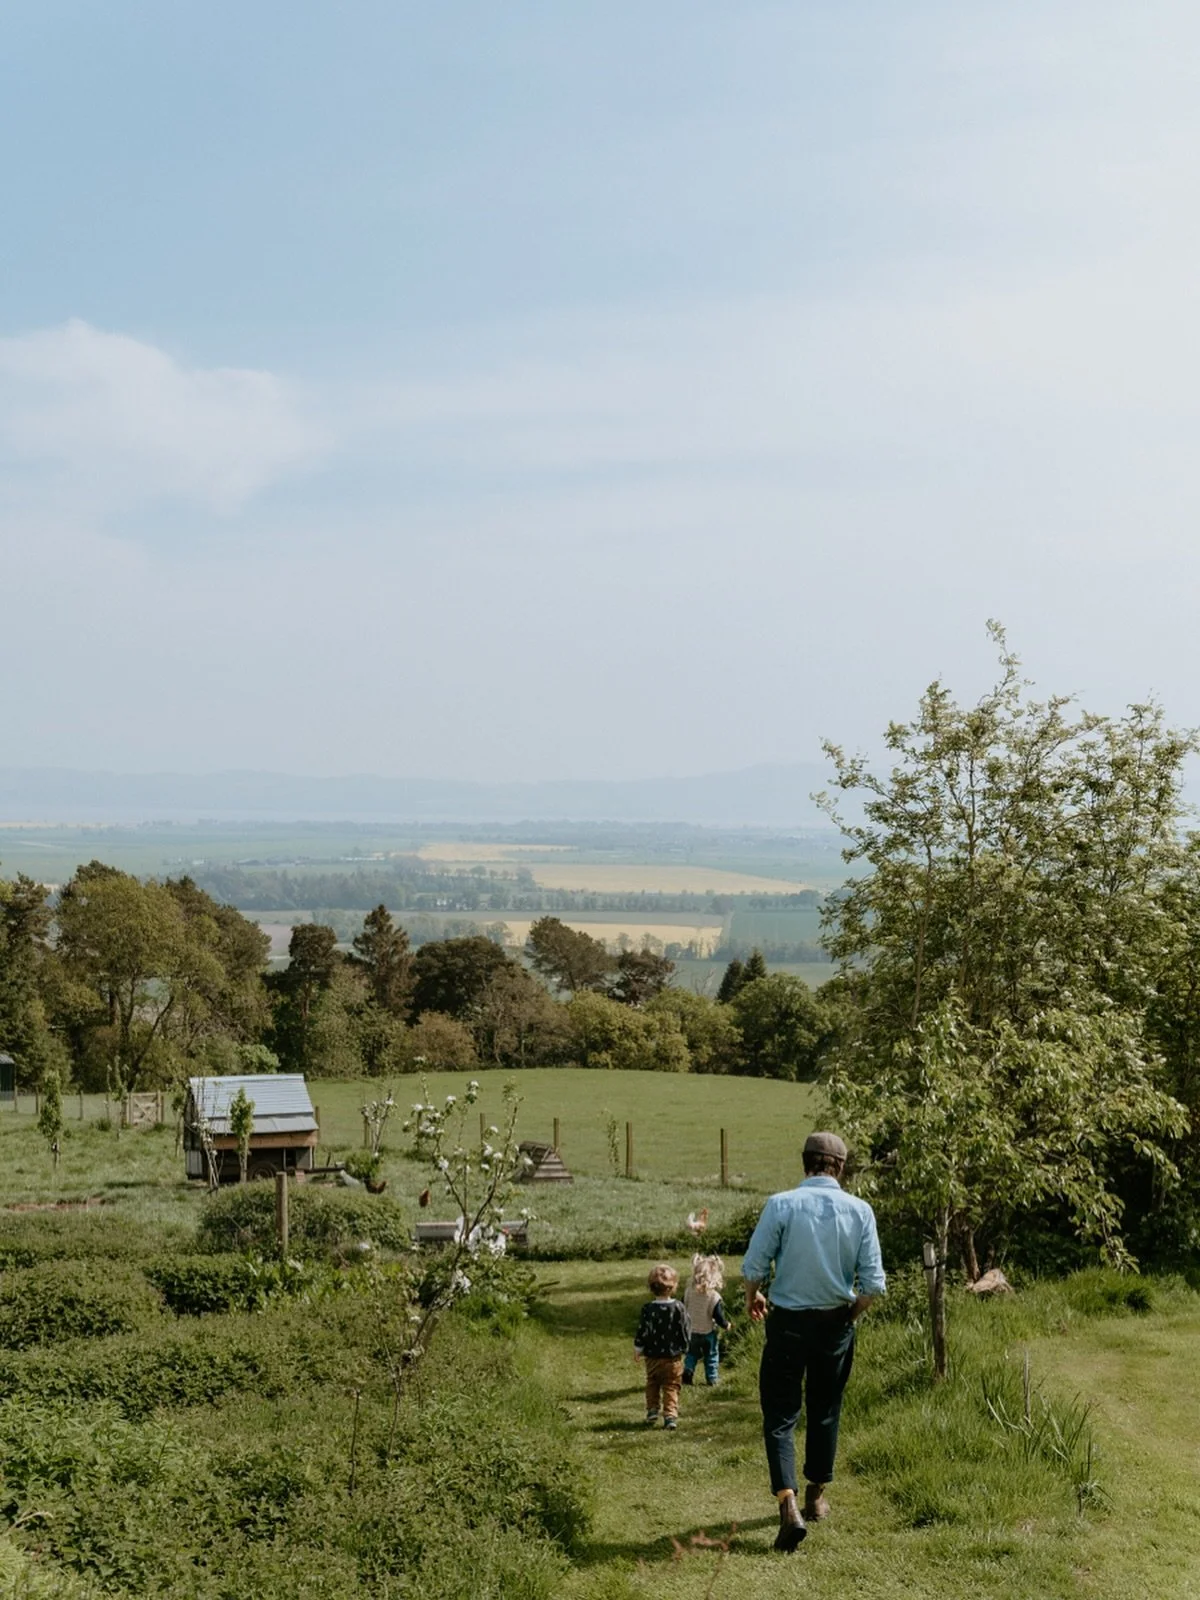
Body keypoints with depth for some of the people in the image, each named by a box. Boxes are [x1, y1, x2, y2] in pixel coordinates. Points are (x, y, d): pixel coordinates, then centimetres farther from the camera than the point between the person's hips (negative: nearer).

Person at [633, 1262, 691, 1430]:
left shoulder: (648, 1309, -11)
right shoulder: (678, 1307, -11)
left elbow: (642, 1331, -7)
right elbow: (686, 1331, -5)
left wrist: (637, 1350, 7)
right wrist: (683, 1345, 15)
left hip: (652, 1358, 1)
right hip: (673, 1358, -1)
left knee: (652, 1386, 21)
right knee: (671, 1388, 6)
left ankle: (652, 1411, 19)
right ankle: (670, 1416, -2)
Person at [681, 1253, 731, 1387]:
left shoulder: (689, 1292, -10)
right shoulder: (714, 1297, -22)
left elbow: (683, 1308, 2)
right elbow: (719, 1317, -18)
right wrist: (726, 1324, 3)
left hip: (691, 1331, 3)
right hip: (708, 1332, -3)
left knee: (692, 1353, 21)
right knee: (711, 1355, 14)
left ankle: (687, 1371, 5)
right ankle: (712, 1378, 18)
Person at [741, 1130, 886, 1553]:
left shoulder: (781, 1205, -13)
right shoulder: (859, 1211, -7)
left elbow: (753, 1266, -12)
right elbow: (873, 1282, -7)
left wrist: (753, 1297, 10)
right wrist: (852, 1314, 12)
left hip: (788, 1323, -2)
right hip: (836, 1324, 3)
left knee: (780, 1415, 3)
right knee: (825, 1412, 19)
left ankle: (789, 1507, -13)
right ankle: (816, 1497, 33)